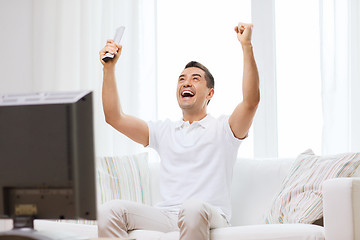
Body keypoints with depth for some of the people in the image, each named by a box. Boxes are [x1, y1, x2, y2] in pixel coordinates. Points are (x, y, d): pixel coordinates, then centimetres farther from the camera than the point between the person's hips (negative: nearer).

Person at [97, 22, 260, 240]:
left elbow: (251, 100, -8)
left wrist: (247, 46, -13)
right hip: (166, 217, 4)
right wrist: (109, 68, 9)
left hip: (208, 217, -4)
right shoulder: (164, 130, 25)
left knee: (193, 207, -42)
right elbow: (114, 117, 16)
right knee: (110, 211, -23)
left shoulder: (223, 128, 11)